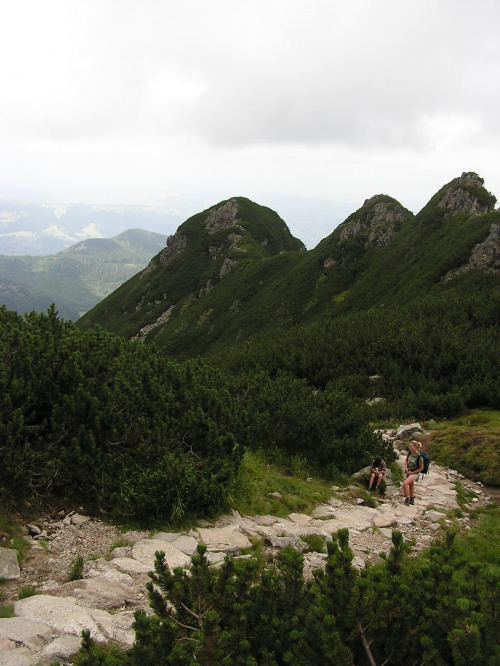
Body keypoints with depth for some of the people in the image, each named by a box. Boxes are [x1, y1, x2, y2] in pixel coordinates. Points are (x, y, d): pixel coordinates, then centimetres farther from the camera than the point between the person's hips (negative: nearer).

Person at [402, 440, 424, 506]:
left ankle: (407, 500, -9)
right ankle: (412, 500, 42)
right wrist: (406, 468, -7)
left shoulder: (419, 457, -25)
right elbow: (406, 461, 10)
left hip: (415, 473, -7)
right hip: (408, 471, 7)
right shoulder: (410, 453, -9)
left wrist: (412, 472, -14)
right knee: (411, 485, 23)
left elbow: (421, 468, -16)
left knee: (405, 483, -23)